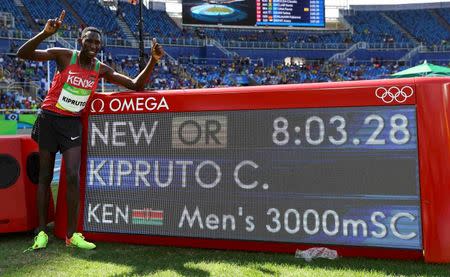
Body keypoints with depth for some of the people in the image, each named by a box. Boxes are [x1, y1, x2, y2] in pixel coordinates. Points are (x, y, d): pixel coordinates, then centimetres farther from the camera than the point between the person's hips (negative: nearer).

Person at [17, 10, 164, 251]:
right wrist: (45, 33, -34)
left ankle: (72, 234, -2)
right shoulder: (64, 56, -10)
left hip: (73, 123, 2)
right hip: (49, 119, -2)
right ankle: (42, 231, 15)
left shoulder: (101, 70, 0)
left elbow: (136, 86, 1)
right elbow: (22, 54, -18)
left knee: (73, 176, -10)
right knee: (45, 176, 4)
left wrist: (153, 60, -11)